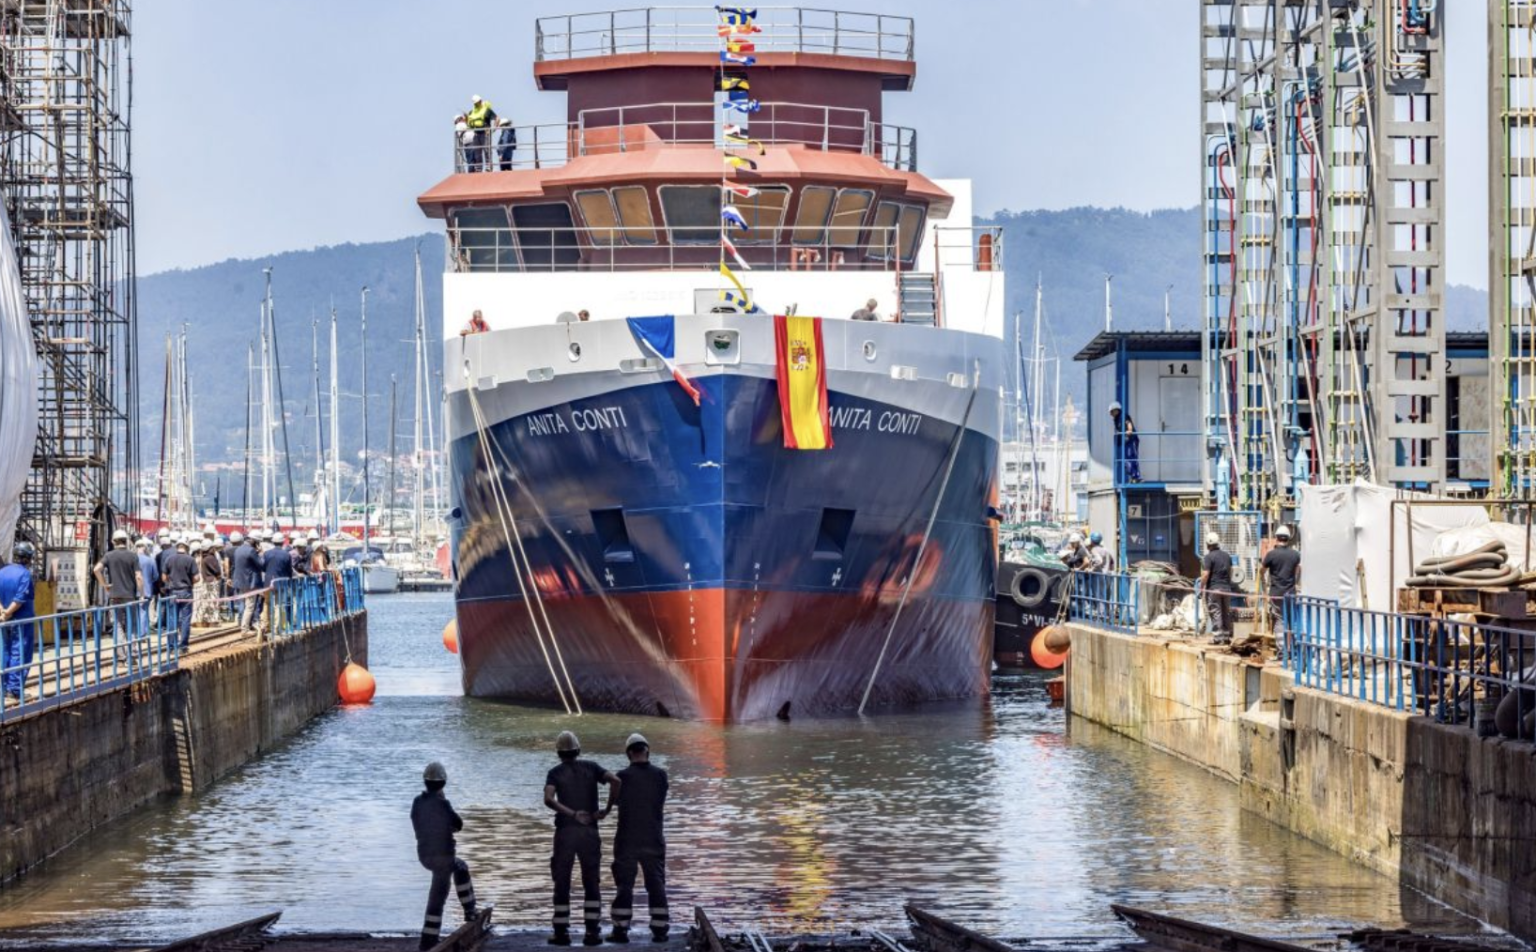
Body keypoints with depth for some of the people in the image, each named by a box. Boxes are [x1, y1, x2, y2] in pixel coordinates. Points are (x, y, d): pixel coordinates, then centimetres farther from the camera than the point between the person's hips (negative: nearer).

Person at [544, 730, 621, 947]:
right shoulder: (590, 767, 8)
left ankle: (561, 931, 3)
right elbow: (616, 781, -8)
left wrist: (572, 814, -15)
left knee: (562, 883, 5)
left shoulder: (555, 773, 4)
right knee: (591, 882, 6)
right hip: (590, 831, 1)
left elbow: (549, 799, -15)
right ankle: (593, 931, -1)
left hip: (565, 831, -1)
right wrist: (607, 809, -4)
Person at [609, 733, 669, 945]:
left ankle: (620, 929, 3)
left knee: (624, 884, 4)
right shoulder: (660, 775, -5)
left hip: (627, 839, -2)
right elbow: (662, 801, 6)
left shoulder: (623, 776, -10)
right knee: (656, 884, 8)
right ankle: (659, 929, 6)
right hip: (653, 839, 2)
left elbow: (616, 799, 5)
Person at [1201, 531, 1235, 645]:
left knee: (1215, 613, -4)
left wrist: (1201, 587, -7)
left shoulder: (1209, 557, -11)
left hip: (1213, 588, -6)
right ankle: (1227, 636, 14)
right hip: (1226, 588, 6)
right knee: (1226, 613, 11)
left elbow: (1206, 574, -16)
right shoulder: (1227, 556, 10)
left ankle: (1217, 637, -6)